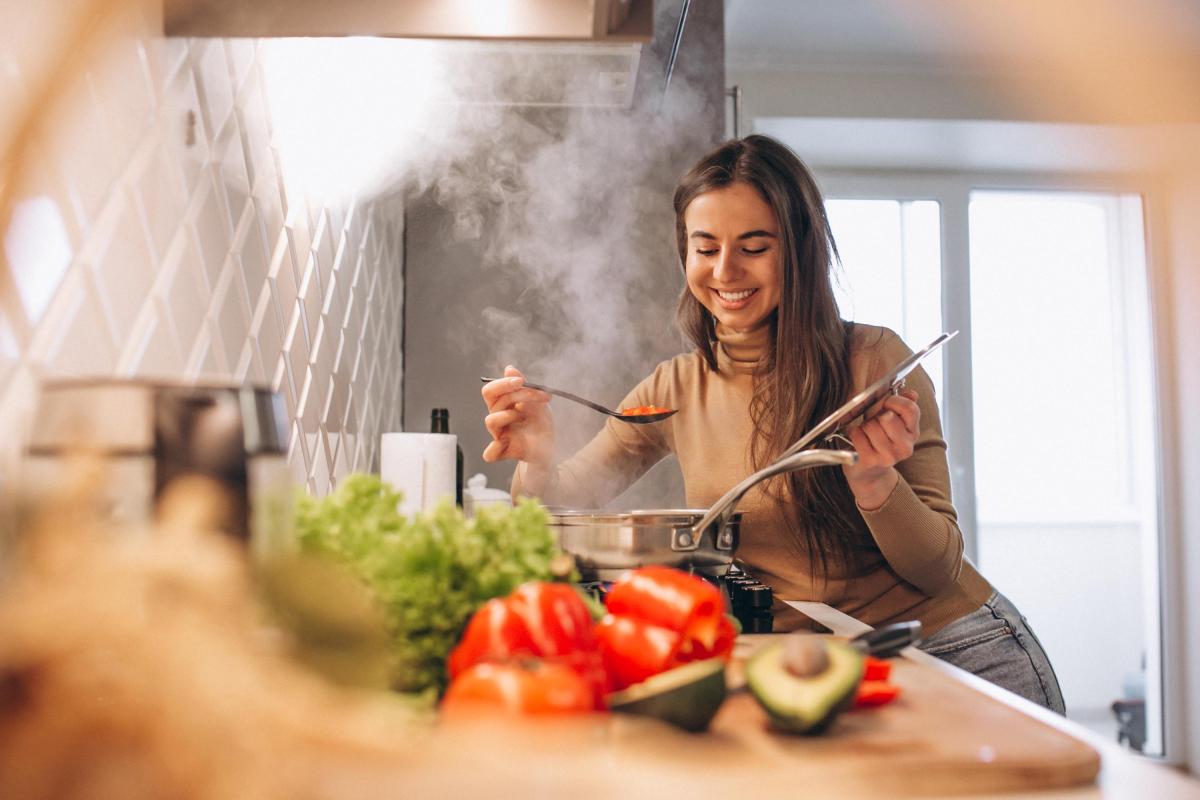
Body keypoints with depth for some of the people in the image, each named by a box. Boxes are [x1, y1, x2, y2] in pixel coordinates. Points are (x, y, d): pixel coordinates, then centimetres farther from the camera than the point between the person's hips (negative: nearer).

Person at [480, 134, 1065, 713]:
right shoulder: (676, 390, -1)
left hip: (959, 653, -3)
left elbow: (940, 570, -10)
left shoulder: (875, 361, -13)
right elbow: (562, 506, 0)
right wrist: (538, 459, -23)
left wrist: (873, 480, -30)